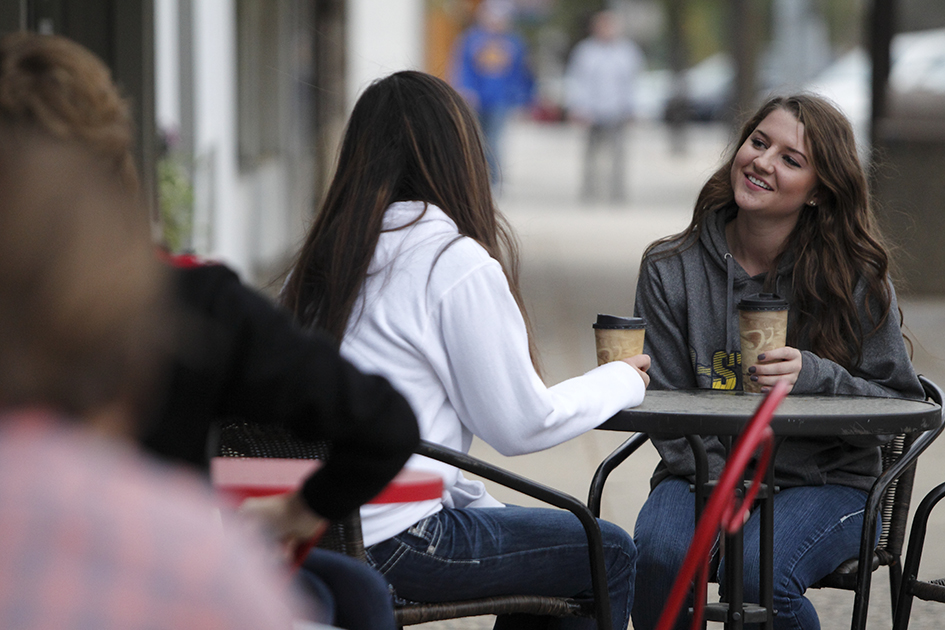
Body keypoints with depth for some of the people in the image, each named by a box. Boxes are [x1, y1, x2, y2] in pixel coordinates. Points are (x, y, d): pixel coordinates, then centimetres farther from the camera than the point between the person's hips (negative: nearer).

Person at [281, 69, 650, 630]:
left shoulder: (320, 259, 9)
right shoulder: (458, 263, -13)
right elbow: (521, 425, -9)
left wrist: (477, 502, 19)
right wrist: (621, 382, 9)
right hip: (393, 543, -8)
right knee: (613, 557, 11)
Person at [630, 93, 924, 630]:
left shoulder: (856, 278, -3)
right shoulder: (670, 269, 2)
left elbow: (900, 405, -1)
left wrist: (814, 377, -21)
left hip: (826, 482, -1)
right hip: (704, 472, 1)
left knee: (758, 571, -33)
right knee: (658, 552, -33)